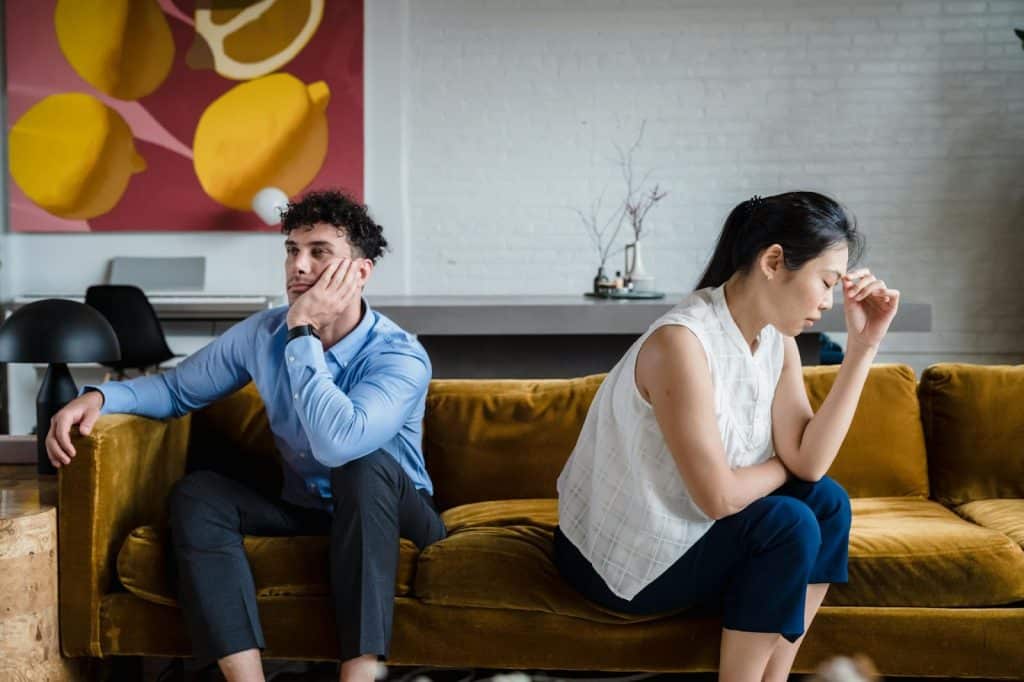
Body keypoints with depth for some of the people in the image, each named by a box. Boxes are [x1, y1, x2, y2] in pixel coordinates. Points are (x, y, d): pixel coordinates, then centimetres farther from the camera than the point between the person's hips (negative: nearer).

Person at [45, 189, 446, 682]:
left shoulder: (401, 356, -23)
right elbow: (176, 388, 7)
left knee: (366, 465, -37)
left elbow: (338, 444, -40)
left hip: (388, 513, -4)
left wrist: (303, 333, -32)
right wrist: (99, 396, -14)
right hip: (304, 510, 5)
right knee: (196, 494, -20)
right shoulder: (263, 334, -6)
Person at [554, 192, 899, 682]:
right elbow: (718, 496, -28)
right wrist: (783, 466, -7)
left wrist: (862, 347, -13)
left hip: (683, 529, 9)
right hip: (617, 557, -8)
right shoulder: (680, 342, -28)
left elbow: (808, 462, -11)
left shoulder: (776, 339, -1)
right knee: (789, 527, -20)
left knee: (826, 501, -5)